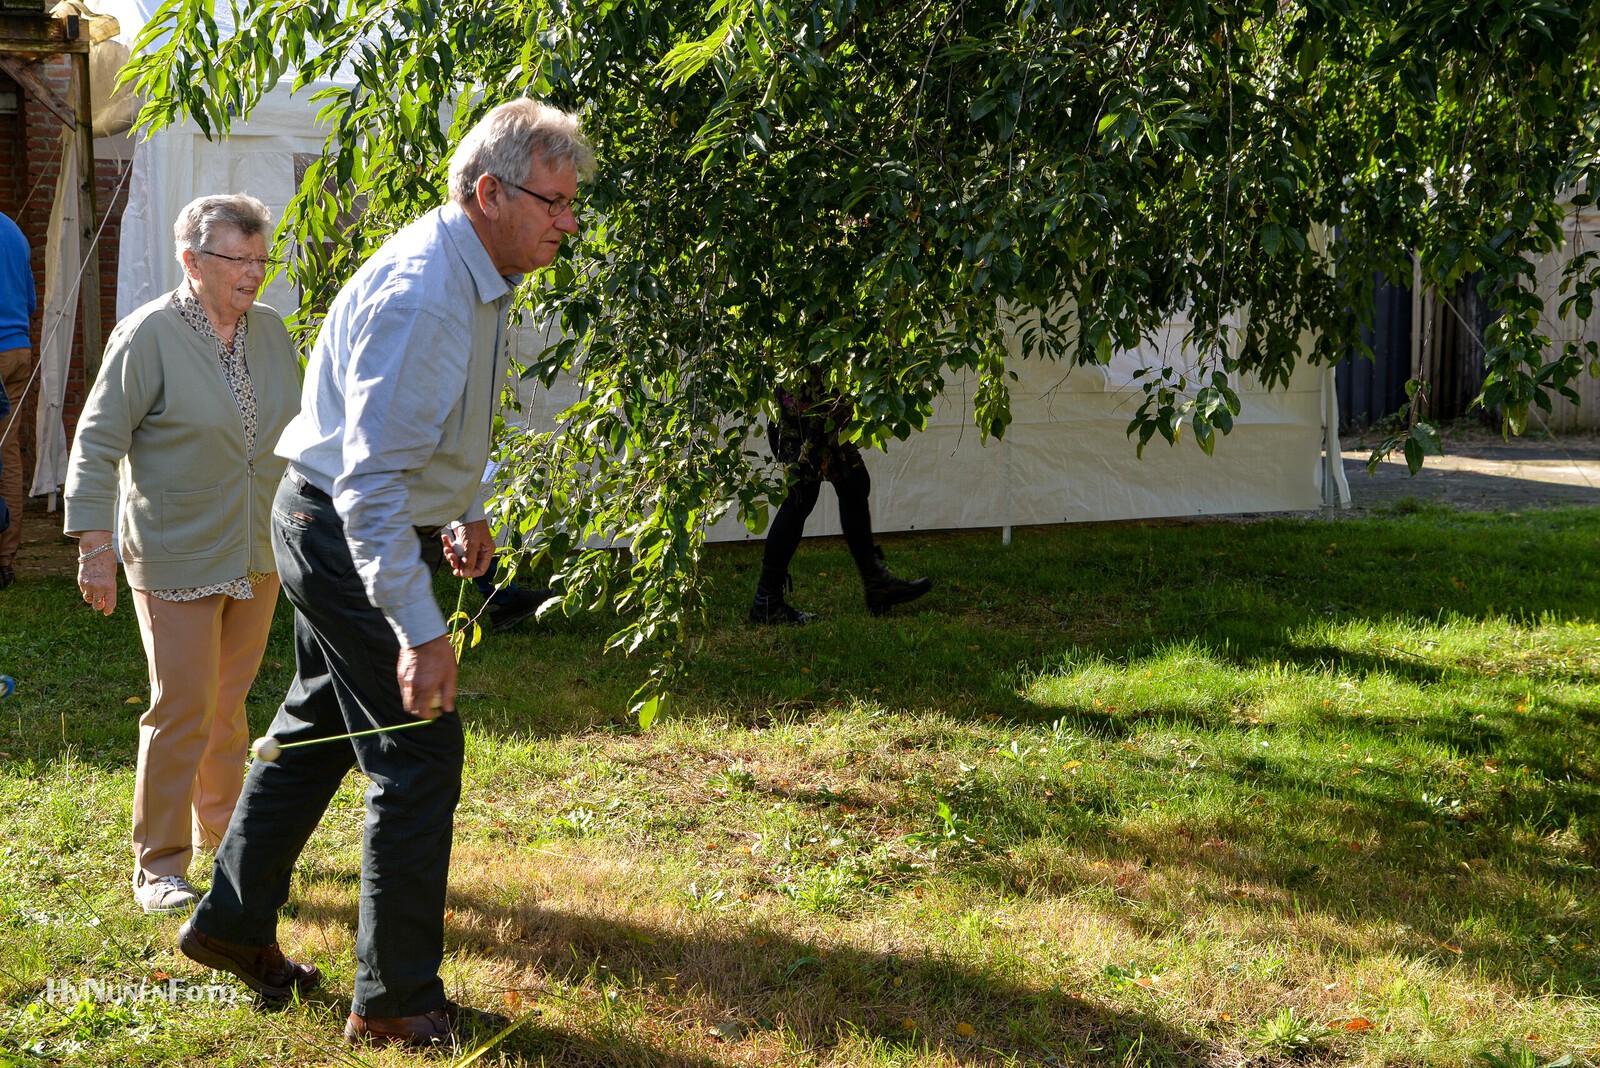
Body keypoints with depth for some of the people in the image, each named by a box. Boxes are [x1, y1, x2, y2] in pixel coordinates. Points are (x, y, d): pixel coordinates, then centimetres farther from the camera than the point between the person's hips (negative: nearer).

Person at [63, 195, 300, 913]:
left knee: (230, 702, 15)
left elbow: (294, 434, 18)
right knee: (182, 710, -3)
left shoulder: (270, 331, 5)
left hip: (259, 556, 5)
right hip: (177, 559, -5)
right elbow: (97, 443, -12)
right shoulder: (148, 336, -13)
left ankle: (224, 835, 31)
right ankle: (158, 865, 8)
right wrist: (95, 546, -16)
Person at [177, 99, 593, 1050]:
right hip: (347, 537, -10)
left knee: (318, 729, 21)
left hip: (337, 532, 10)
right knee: (418, 758, -5)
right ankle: (397, 1001, 7)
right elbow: (372, 480, -32)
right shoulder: (419, 297, -28)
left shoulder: (477, 277, 5)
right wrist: (419, 631, -33)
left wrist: (463, 510, 28)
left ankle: (234, 926, 36)